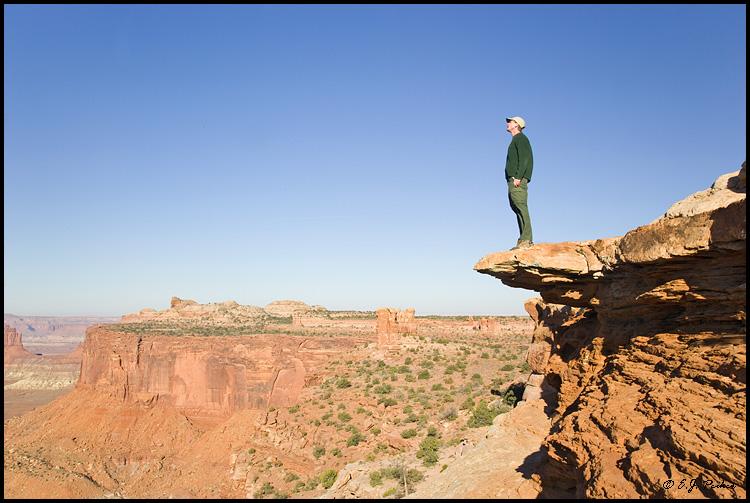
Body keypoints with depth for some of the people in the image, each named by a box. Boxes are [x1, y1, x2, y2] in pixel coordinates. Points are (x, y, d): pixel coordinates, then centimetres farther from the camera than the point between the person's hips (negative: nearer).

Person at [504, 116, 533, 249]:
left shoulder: (521, 138, -1)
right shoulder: (515, 141, 27)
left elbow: (525, 158, -14)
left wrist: (518, 176, -22)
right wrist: (514, 178, 17)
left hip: (518, 179, -10)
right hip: (513, 179, 10)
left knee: (521, 208, -16)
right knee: (517, 208, 5)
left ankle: (525, 240, -21)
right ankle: (525, 240, 4)